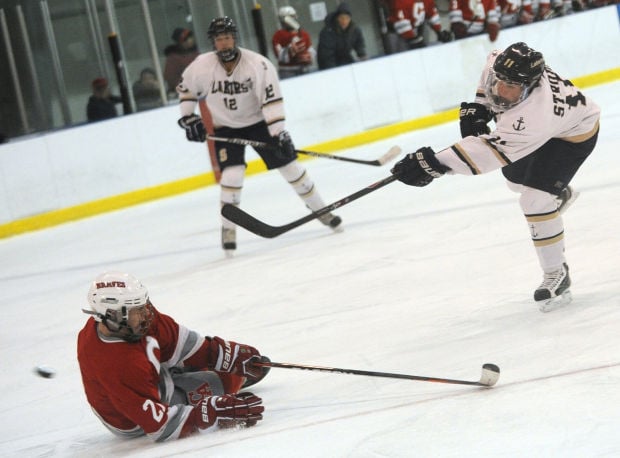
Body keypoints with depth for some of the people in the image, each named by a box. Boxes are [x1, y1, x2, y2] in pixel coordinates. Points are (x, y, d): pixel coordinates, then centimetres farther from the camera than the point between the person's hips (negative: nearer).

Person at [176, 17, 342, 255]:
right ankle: (228, 229, -5)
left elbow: (272, 100, -27)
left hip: (257, 121, 0)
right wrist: (188, 117, -2)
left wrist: (279, 133, -33)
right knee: (232, 174, -18)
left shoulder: (258, 64, -23)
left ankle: (320, 210, 15)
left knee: (289, 164, -1)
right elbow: (186, 88, 3)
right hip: (224, 127, 0)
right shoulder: (202, 66, -16)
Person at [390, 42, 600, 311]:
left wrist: (437, 163, -56)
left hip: (574, 131, -8)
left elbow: (492, 150, -51)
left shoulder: (532, 116, -47)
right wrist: (479, 106, -9)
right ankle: (558, 193, 57)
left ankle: (556, 274, -5)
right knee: (515, 176, 25)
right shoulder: (499, 64, -27)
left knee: (536, 200, -20)